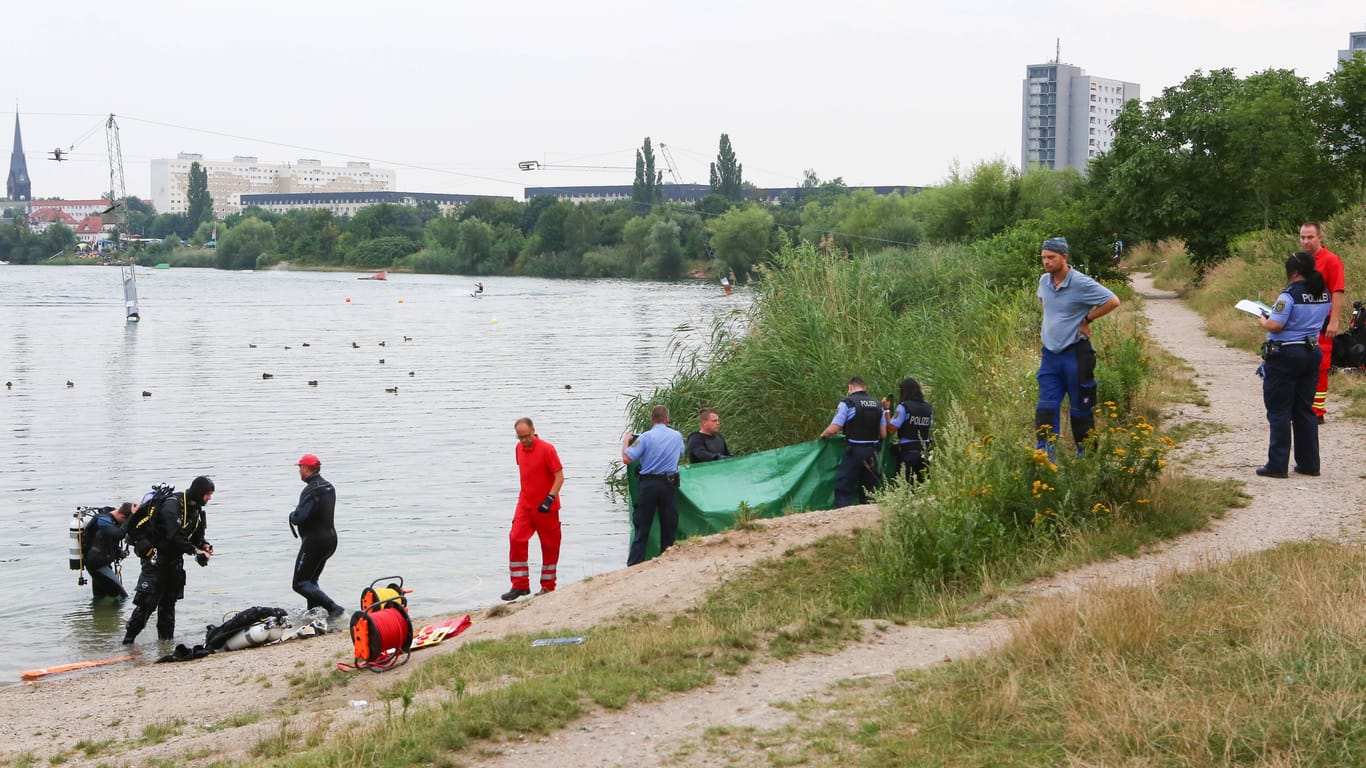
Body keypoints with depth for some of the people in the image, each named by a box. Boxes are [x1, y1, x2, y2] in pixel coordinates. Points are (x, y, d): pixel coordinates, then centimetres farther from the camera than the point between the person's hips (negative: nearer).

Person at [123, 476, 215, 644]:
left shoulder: (196, 509, 6)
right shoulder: (173, 504, -22)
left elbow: (196, 535, 13)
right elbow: (174, 535, -30)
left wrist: (204, 545, -8)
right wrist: (195, 551, -31)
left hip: (175, 559, 8)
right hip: (157, 556, -8)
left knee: (169, 601, 12)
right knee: (147, 601, -10)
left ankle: (166, 638, 19)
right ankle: (128, 639, -2)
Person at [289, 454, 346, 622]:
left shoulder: (311, 491, -20)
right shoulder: (329, 487, 11)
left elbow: (299, 518, -26)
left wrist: (292, 515, -3)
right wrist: (299, 512, 9)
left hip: (314, 541, -10)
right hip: (330, 538, 10)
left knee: (300, 584, -6)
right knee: (311, 580, 22)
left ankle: (334, 608, -17)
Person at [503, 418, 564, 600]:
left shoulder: (546, 449, -14)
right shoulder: (519, 448, 5)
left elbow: (559, 477, -15)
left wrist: (549, 498, -23)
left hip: (545, 508, -5)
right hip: (525, 504, 6)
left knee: (550, 546, 4)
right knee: (516, 540, -5)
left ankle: (548, 587, 16)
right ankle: (520, 585, 2)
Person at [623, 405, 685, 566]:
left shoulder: (646, 437, -8)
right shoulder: (677, 436, 4)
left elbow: (627, 459, -12)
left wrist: (626, 441, 4)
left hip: (649, 484, -2)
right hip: (670, 484, 2)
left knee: (642, 528, 3)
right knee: (669, 527, 10)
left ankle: (634, 565, -1)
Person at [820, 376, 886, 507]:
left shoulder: (847, 403, -9)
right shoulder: (878, 405, 8)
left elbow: (833, 429, -13)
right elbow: (883, 434, 9)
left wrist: (823, 435, 7)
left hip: (854, 452, -5)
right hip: (872, 452, 5)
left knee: (843, 490, -1)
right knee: (868, 488, 14)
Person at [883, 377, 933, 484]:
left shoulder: (903, 407, -9)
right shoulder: (929, 408, 6)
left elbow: (891, 428, -12)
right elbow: (930, 427, 13)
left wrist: (887, 410, -4)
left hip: (907, 451, -5)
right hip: (925, 450, 5)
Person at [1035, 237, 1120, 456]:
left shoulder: (1081, 283, -16)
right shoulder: (1044, 281, 5)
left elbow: (1113, 301, -16)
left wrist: (1087, 319, -11)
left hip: (1075, 354, -6)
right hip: (1049, 354, 6)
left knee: (1080, 409, 6)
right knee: (1046, 408, -1)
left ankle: (1086, 454, 18)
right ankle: (1045, 453, -2)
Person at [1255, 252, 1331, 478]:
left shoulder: (1290, 295, -17)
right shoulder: (1324, 294, 6)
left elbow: (1276, 326, -22)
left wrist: (1263, 322, -1)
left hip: (1285, 354, -7)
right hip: (1312, 353, 7)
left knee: (1279, 412, 0)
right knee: (1305, 410, 15)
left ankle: (1278, 465, 1)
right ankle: (1309, 463, 17)